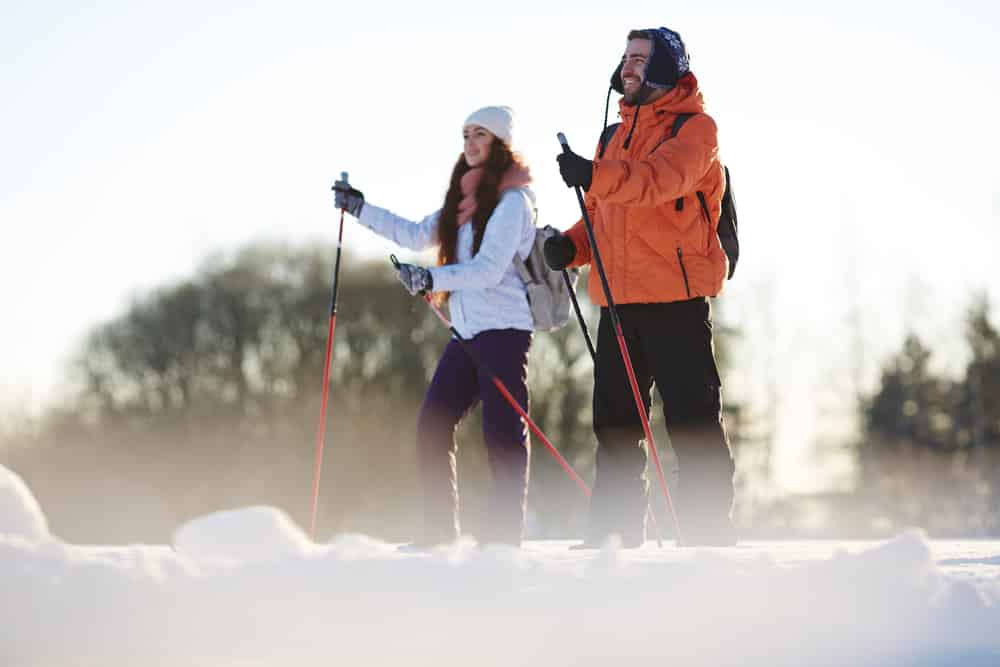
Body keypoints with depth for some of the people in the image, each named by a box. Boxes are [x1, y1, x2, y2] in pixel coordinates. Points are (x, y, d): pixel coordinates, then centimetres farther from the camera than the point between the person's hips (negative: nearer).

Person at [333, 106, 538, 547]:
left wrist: (432, 278, -30)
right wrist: (360, 209, 21)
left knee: (503, 431, -8)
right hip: (467, 330, 9)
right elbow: (417, 236, 25)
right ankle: (441, 527, 12)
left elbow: (490, 269, -19)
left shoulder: (512, 200, -9)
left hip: (503, 328, -9)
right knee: (433, 424, 5)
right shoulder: (465, 200, 17)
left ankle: (505, 534, -5)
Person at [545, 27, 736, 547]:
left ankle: (708, 532, 0)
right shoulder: (617, 135, 20)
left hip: (676, 295, -7)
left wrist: (595, 175, -41)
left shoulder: (694, 128, -4)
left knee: (692, 421, -5)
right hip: (619, 297, 7)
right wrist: (572, 245, 2)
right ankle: (615, 533, 16)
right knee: (614, 421, 9)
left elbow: (661, 178, -25)